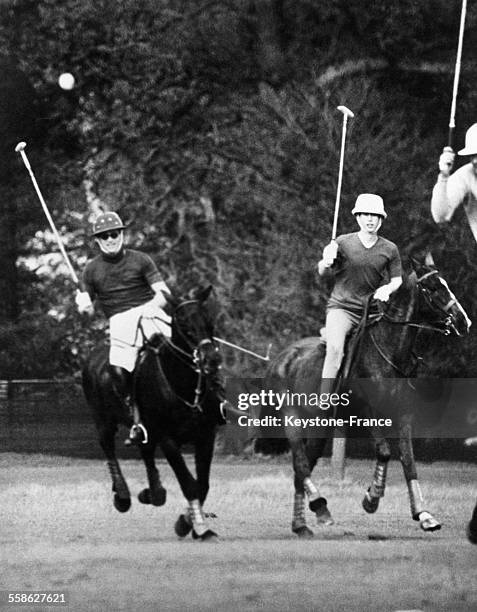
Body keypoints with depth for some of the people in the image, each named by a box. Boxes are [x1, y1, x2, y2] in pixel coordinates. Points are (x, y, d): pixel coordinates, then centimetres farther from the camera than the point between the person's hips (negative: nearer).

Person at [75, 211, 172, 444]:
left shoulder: (140, 260, 11)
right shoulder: (92, 269, 15)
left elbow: (163, 292, 7)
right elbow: (87, 308, 16)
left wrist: (153, 305, -14)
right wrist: (83, 306, -9)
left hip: (149, 313, 0)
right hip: (120, 321, 1)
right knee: (118, 370, -24)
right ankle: (137, 419, -10)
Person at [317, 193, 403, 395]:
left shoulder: (389, 249, 4)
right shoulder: (343, 243, 1)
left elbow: (397, 280, 12)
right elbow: (323, 273, 7)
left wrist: (387, 289, -11)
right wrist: (326, 262, -17)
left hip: (372, 309, 4)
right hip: (342, 306, -4)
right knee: (335, 349, -24)